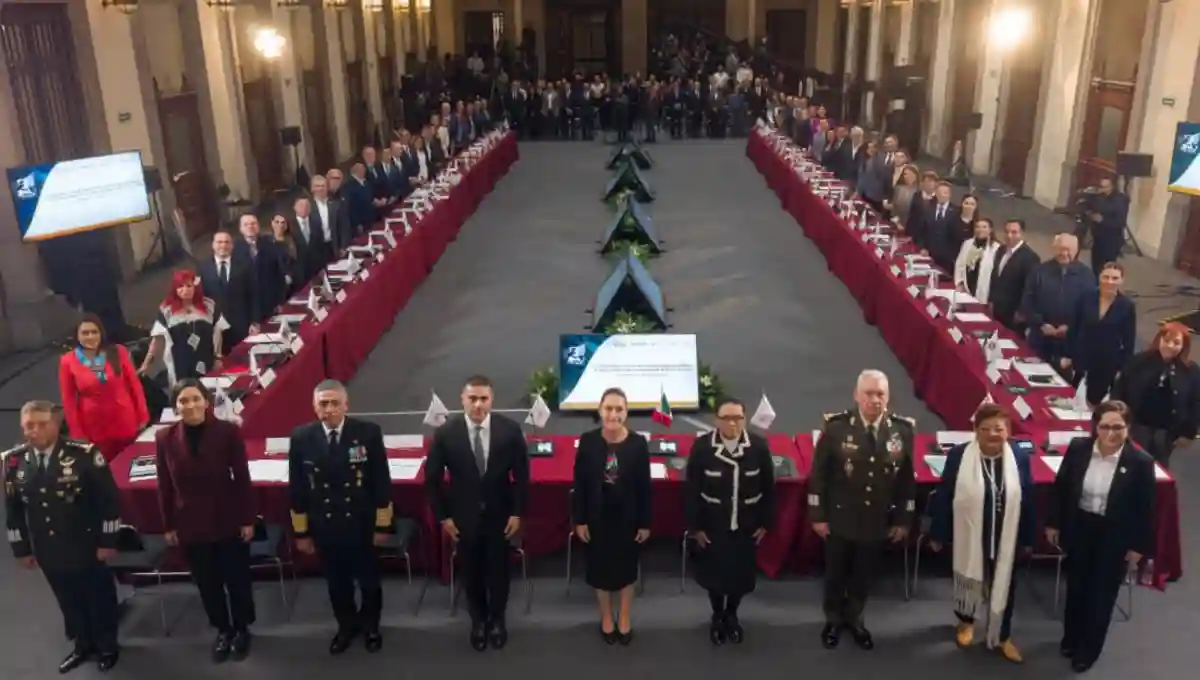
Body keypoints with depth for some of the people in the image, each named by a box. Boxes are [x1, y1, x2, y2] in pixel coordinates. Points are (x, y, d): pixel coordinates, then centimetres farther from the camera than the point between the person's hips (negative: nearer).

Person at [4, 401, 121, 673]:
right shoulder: (12, 461, -5)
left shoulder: (84, 454, -19)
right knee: (69, 601, 21)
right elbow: (13, 510, 6)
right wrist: (21, 548, 7)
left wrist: (107, 541, -12)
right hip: (48, 552, 4)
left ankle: (107, 646, 37)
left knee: (99, 597, 14)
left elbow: (108, 500, -13)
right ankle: (84, 645, 43)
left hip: (86, 546, -4)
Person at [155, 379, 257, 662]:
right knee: (207, 583, 15)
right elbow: (165, 486, 1)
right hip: (190, 525, 2)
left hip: (228, 521, -2)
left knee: (237, 579, 12)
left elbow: (242, 478, -8)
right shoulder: (165, 437, -6)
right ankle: (223, 630, 36)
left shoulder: (228, 431, -13)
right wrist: (169, 526, 4)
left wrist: (247, 519, -6)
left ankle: (242, 629, 34)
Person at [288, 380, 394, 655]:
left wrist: (383, 525, -6)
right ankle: (347, 626, 44)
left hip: (362, 525, -1)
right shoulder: (301, 438, -9)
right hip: (324, 527, 2)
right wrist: (301, 532, 2)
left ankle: (370, 626, 42)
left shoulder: (369, 432, -14)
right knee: (336, 582, 19)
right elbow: (297, 488, -1)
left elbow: (381, 481, -8)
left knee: (369, 580, 16)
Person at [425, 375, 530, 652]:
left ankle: (497, 619, 41)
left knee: (498, 570, 17)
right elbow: (433, 478, -5)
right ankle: (478, 620, 41)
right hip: (463, 517, 0)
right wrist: (443, 516, -5)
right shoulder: (445, 433, -15)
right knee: (471, 572, 17)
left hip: (500, 515, 0)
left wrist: (517, 512, -6)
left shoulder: (510, 430, -14)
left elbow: (521, 475, -5)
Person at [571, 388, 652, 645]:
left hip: (627, 518, 0)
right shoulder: (587, 441, -11)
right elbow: (579, 484, -5)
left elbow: (644, 486, -6)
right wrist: (579, 520, -5)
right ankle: (606, 618, 37)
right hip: (597, 517, 0)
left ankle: (624, 618, 38)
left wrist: (645, 523, -4)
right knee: (600, 568, 15)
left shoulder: (638, 443, -12)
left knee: (627, 568, 17)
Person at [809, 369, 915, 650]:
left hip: (876, 521, 2)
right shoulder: (836, 426, -17)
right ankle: (833, 620, 40)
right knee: (835, 573, 17)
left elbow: (907, 478, 0)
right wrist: (817, 515, -8)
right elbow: (818, 474, -10)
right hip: (839, 519, -2)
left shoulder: (903, 429, -9)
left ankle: (854, 619, 43)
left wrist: (903, 519, 3)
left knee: (863, 575, 19)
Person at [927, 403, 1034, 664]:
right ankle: (965, 621, 46)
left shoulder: (1020, 459, -8)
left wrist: (1027, 538, 5)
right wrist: (938, 534, -5)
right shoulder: (959, 456, -15)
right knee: (967, 581, 19)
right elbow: (943, 496, -9)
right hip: (968, 537, -1)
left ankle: (1002, 636, 35)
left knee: (1004, 585, 14)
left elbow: (1027, 501, 1)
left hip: (1005, 539, 1)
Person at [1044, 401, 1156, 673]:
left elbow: (1145, 508, -9)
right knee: (1076, 586, 20)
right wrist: (1053, 523, 4)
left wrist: (1138, 547, -5)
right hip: (1078, 528, 2)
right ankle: (1071, 639, 43)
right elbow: (1061, 487, -1)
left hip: (1114, 537, -2)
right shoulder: (1078, 448, -13)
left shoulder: (1141, 462, -19)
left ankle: (1089, 649, 35)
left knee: (1102, 594, 14)